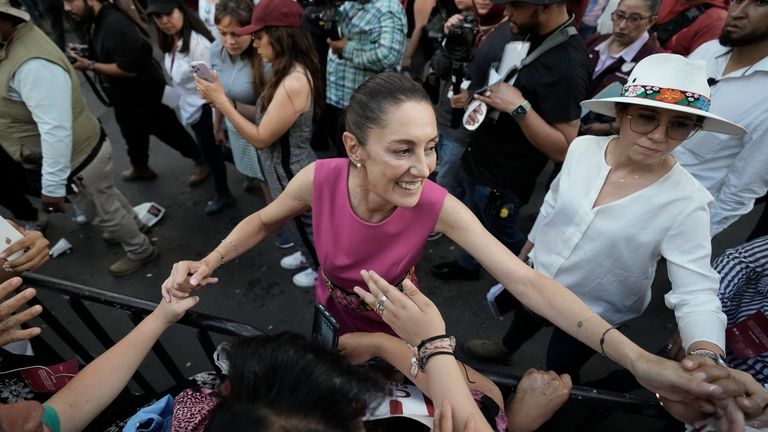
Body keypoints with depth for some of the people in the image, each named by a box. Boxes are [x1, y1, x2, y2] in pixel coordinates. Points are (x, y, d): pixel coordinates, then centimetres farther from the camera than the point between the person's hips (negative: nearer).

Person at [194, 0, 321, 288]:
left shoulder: (293, 84, -32)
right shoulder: (291, 72, 0)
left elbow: (261, 138, -24)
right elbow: (268, 117, 4)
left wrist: (221, 102, -19)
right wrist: (230, 105, -5)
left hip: (293, 175, -9)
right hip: (290, 170, 9)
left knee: (304, 225, 16)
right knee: (303, 224, 29)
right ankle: (309, 255, 55)